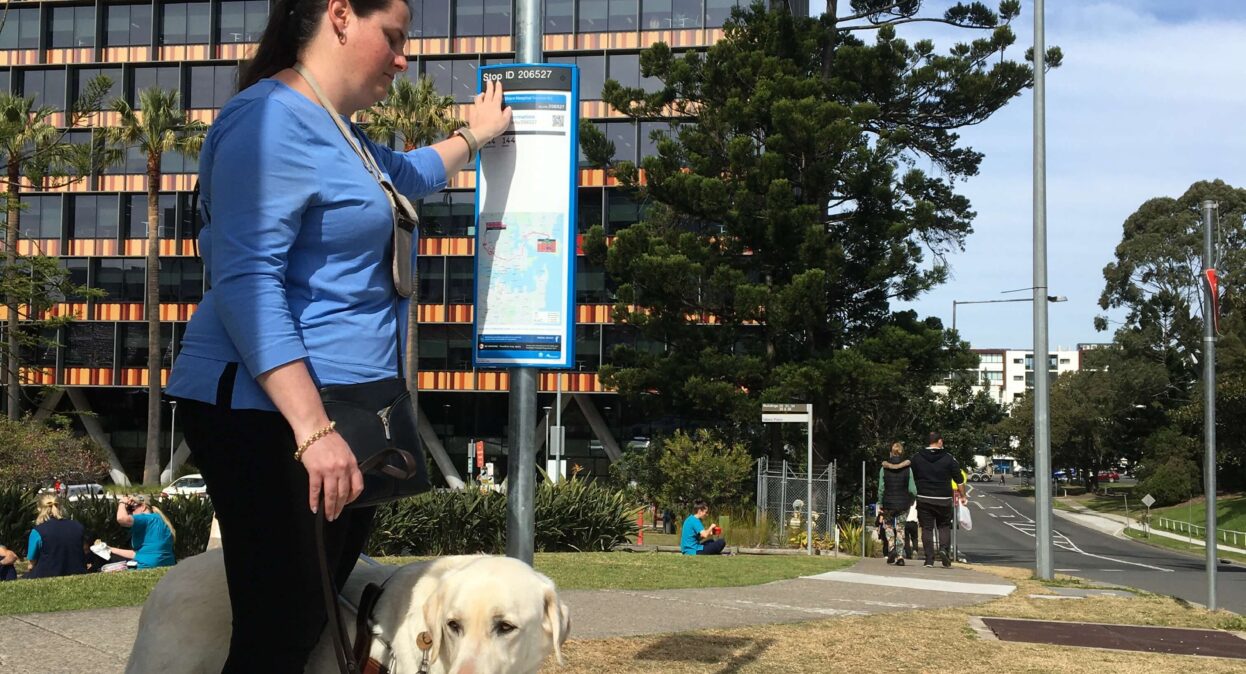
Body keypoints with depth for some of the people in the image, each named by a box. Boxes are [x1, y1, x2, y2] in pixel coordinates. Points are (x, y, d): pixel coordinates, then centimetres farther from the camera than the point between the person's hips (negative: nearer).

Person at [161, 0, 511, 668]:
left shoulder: (334, 132, 21)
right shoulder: (275, 119, -13)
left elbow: (405, 174, 45)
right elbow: (245, 280, -23)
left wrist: (474, 136, 53)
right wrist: (313, 430, -29)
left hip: (342, 411, 10)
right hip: (273, 415, -10)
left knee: (316, 620, 9)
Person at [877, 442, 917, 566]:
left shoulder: (884, 468, -5)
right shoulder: (907, 468, -4)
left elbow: (881, 488, -4)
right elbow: (912, 489, -4)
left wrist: (880, 504, 5)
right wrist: (911, 500, 15)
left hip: (888, 503, -1)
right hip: (903, 503, 1)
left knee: (888, 525, 19)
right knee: (900, 528, 12)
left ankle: (891, 548, -2)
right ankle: (900, 556, 5)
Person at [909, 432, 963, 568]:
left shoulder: (917, 458, 3)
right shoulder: (948, 458, -1)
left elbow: (912, 479, 8)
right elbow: (959, 478, 2)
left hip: (924, 499, 1)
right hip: (943, 500, -1)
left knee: (927, 528, 4)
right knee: (944, 526, 13)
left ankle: (929, 559, -1)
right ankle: (944, 549, -10)